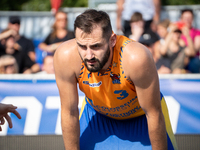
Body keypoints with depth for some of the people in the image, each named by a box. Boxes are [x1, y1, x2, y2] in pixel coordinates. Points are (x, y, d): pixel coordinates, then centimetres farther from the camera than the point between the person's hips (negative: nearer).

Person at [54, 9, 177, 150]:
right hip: (96, 113, 2)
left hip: (142, 116, -2)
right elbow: (69, 113, -21)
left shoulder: (136, 58, -42)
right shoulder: (65, 56, -35)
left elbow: (153, 115, -29)